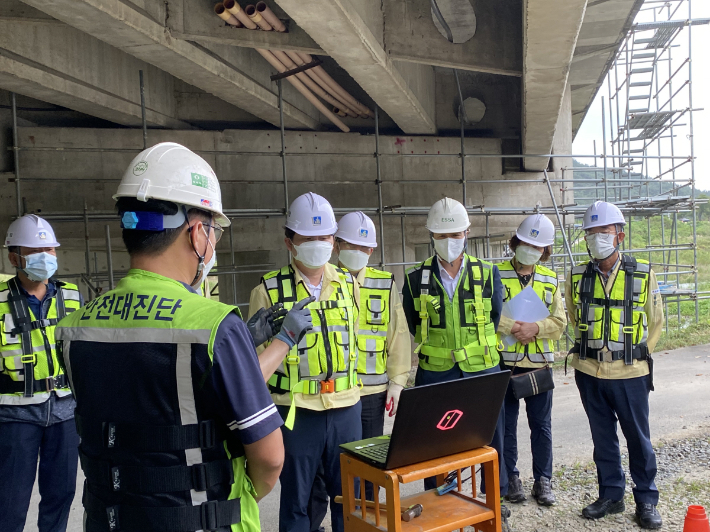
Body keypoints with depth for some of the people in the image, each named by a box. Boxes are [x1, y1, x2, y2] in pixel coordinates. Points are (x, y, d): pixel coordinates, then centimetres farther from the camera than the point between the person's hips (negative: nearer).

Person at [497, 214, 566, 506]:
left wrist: (536, 328, -16)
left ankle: (543, 480, 23)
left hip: (539, 363, 3)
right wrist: (513, 328, -20)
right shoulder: (497, 274, -2)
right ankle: (510, 478, 23)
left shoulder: (550, 279, 8)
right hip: (505, 362, -2)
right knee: (507, 425, 8)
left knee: (541, 425, 10)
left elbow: (559, 320, 2)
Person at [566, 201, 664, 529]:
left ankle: (646, 500, 23)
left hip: (630, 374, -2)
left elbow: (655, 321, 5)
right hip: (589, 373, 2)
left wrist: (637, 354, 3)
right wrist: (592, 351, 9)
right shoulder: (577, 277, -1)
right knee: (603, 438, 13)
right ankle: (611, 495, 27)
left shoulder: (642, 274, -6)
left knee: (638, 438, 8)